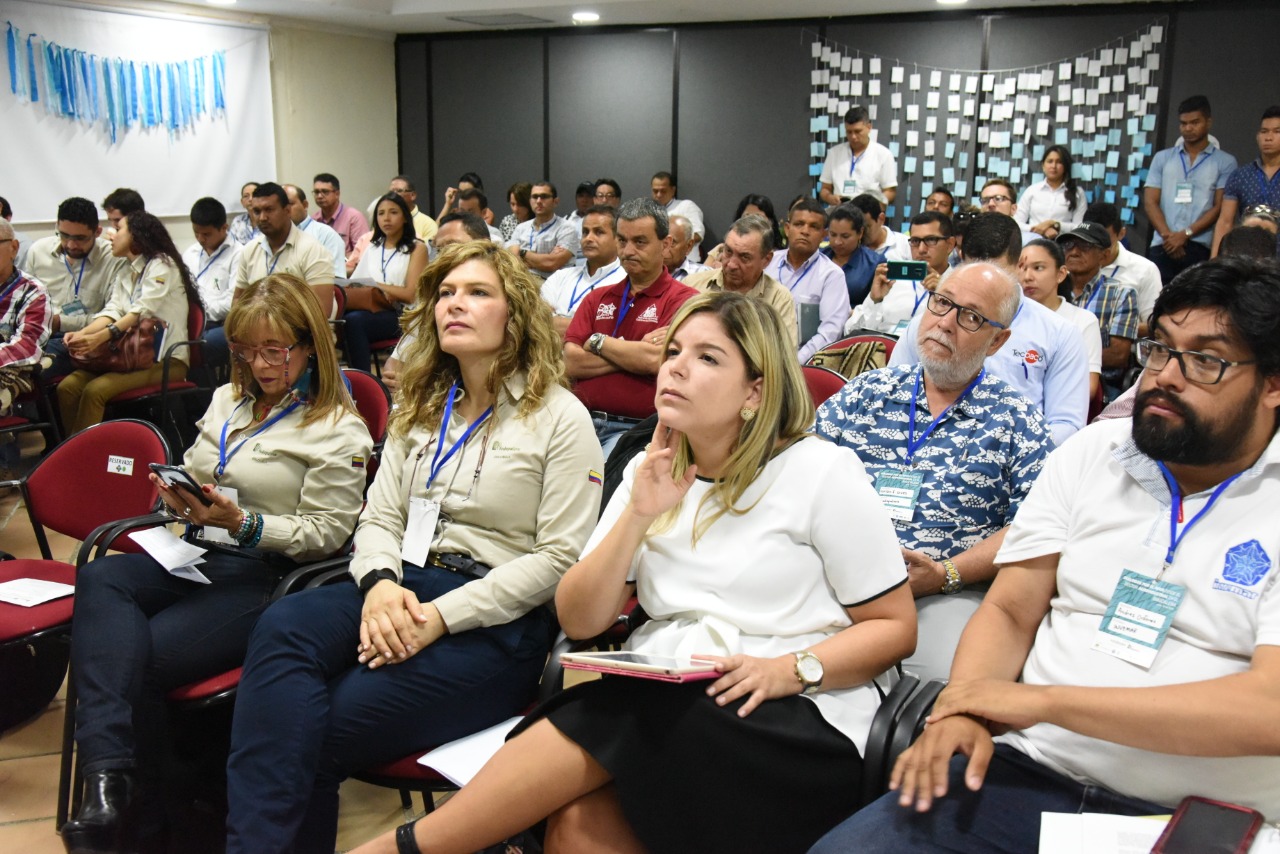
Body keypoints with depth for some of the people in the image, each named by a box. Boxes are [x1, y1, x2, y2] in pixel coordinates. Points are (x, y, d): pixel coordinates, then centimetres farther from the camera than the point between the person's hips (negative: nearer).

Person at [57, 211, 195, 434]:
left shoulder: (161, 264, -5)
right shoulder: (125, 272, 21)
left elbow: (143, 312, -18)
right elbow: (112, 312, 6)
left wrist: (100, 337, -31)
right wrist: (82, 334, -14)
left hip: (165, 359, -7)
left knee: (95, 390, -26)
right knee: (68, 387, -13)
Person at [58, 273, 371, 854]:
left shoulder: (338, 430, -1)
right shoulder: (228, 401, 21)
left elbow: (326, 533, -6)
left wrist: (242, 522, -19)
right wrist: (179, 498, 0)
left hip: (265, 575, -6)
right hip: (194, 552, 7)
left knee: (134, 656, -26)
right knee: (99, 578, -27)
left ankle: (136, 807, -8)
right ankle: (109, 778, -37)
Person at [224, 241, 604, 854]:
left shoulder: (560, 418, -1)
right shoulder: (420, 409, 19)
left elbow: (560, 559, -8)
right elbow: (379, 518, 15)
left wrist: (443, 616, -17)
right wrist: (380, 582, -10)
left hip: (497, 621, -5)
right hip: (405, 591, 5)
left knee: (316, 730, -25)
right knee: (282, 627, -27)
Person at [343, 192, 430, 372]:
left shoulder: (417, 248, 8)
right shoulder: (372, 248, 26)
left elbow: (411, 295, -2)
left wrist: (376, 286, -8)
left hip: (402, 316, -4)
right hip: (371, 310, 4)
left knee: (354, 320, -35)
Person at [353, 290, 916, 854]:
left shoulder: (822, 471, -2)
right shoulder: (650, 472, 11)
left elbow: (895, 626, -1)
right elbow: (579, 621, 4)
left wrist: (790, 669, -17)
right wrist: (638, 516, -9)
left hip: (790, 723, -3)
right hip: (658, 705, 3)